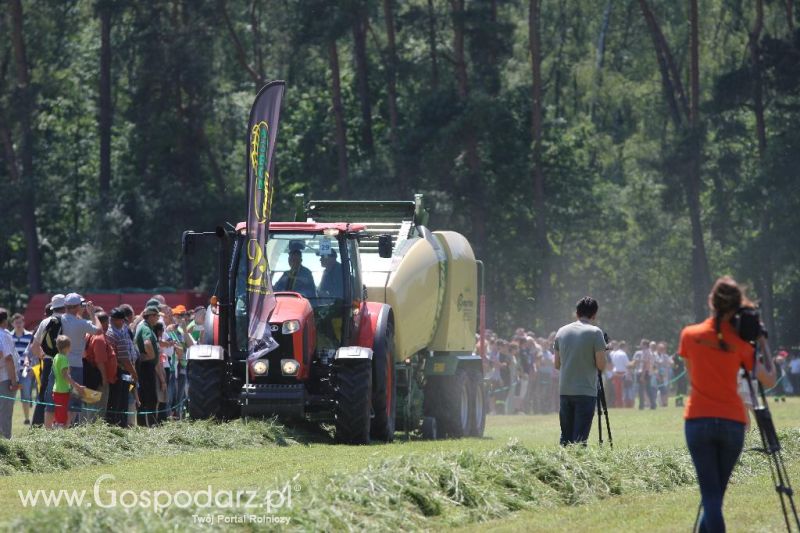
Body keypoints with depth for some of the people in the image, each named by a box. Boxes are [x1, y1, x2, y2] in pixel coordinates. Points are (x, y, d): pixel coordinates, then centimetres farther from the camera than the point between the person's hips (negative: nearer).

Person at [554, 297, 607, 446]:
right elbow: (601, 365, -7)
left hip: (564, 391, 5)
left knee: (566, 436, 11)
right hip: (586, 392, -5)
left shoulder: (562, 332, 9)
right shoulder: (595, 332, -7)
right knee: (580, 438, -6)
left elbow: (557, 365, 13)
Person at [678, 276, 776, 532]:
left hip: (697, 420, 0)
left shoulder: (690, 335, 1)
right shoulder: (740, 343, -1)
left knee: (710, 494, -4)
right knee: (717, 491, 13)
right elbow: (769, 380, 5)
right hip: (732, 422, 0)